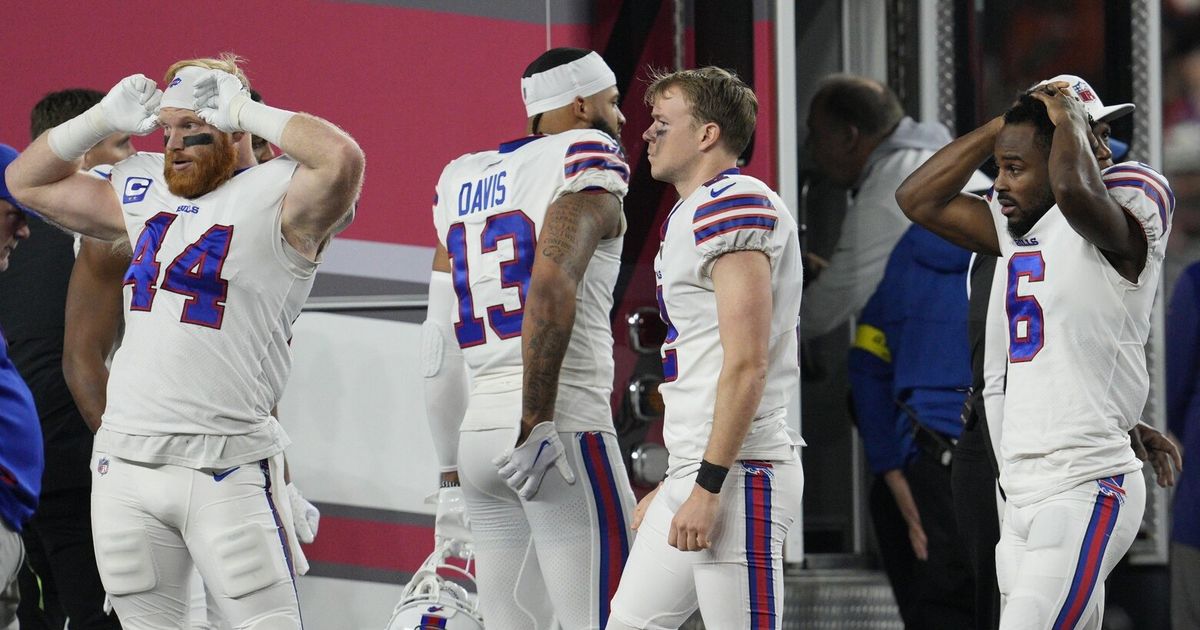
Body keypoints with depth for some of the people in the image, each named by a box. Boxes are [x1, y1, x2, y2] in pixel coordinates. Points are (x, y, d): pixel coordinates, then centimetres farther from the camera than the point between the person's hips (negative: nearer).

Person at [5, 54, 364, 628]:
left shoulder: (275, 200, -5)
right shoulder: (147, 193, 15)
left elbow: (342, 160, -28)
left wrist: (248, 112, -15)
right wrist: (104, 119, 12)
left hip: (225, 468, -7)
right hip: (124, 460, 7)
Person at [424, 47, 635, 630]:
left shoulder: (463, 182, 18)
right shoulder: (586, 163, -4)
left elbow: (440, 349, 18)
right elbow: (551, 285, -21)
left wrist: (451, 477, 23)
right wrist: (536, 423, -20)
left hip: (480, 428, 8)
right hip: (565, 430, -8)